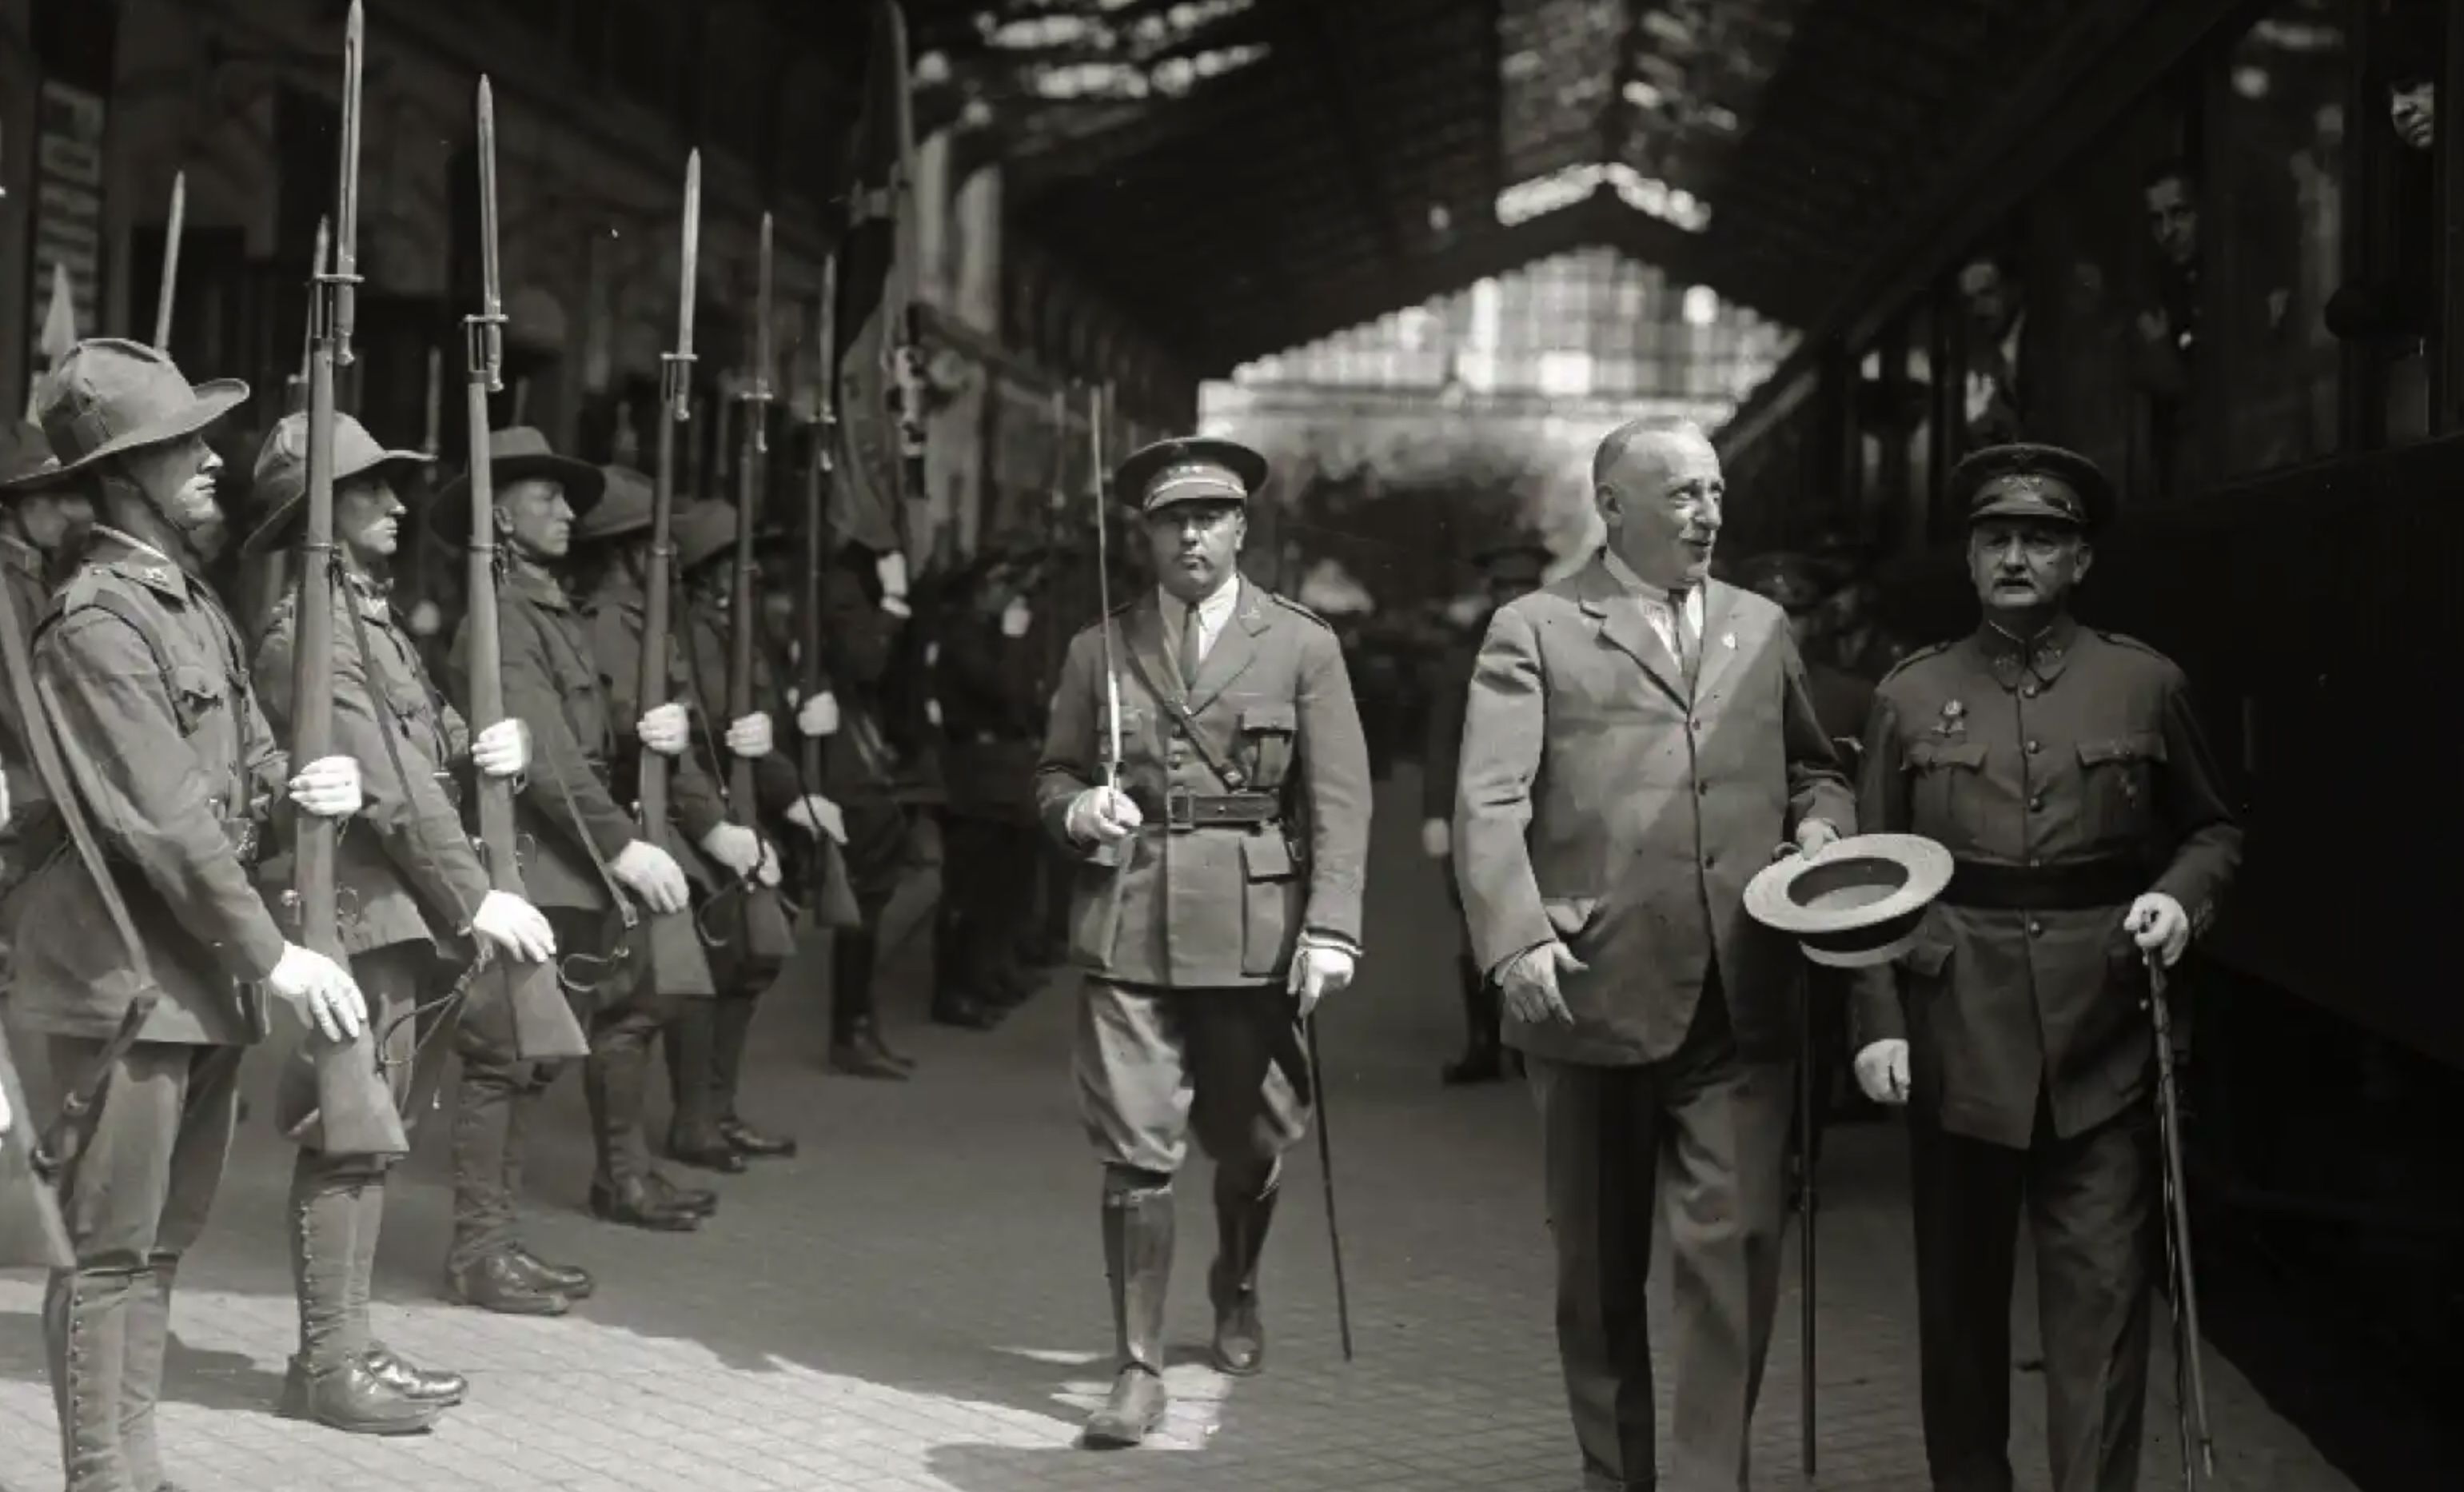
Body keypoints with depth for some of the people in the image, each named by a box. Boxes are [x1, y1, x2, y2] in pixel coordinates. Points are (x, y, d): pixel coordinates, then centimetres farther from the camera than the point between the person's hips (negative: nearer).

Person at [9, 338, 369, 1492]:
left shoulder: (196, 606, 15)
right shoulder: (98, 619, -14)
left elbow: (246, 771, 18)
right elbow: (163, 818, -19)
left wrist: (309, 787, -5)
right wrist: (274, 953, -18)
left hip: (205, 974, 9)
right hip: (126, 974, -9)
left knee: (164, 1238, 14)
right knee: (110, 1245, -3)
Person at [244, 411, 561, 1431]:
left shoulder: (376, 619, 18)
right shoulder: (305, 633, -13)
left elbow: (432, 745, 19)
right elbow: (381, 787, -19)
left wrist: (497, 745, -4)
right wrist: (477, 898, -19)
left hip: (401, 914, 10)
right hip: (355, 913, -10)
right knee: (343, 1139, -4)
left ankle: (350, 1345, 21)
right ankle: (328, 1363, 3)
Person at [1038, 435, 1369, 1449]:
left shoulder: (1302, 647, 2)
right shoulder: (1098, 652, 9)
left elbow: (1339, 802, -3)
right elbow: (1052, 776, 17)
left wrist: (1331, 929, -14)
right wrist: (1078, 809, -8)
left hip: (1255, 930, 0)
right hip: (1129, 928, 1)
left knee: (1251, 1143, 13)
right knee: (1135, 1156, -4)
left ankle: (1236, 1290, 43)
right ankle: (1139, 1369, 5)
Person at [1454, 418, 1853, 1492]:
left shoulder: (1762, 629, 16)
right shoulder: (1534, 632, 2)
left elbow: (1812, 769, 25)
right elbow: (1488, 802, -7)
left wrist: (1820, 822, 2)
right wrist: (1519, 942, -21)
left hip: (1739, 1003, 2)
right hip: (1595, 998, -2)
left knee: (1734, 1250, -7)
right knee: (1600, 1265, 10)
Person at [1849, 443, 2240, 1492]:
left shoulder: (2145, 685, 6)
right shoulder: (1910, 695, 7)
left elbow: (2213, 829, 15)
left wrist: (2179, 896, -7)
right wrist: (1878, 1023, -4)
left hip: (2101, 1039, -1)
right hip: (1958, 1037, 1)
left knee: (2101, 1292, -5)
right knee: (1959, 1291, 10)